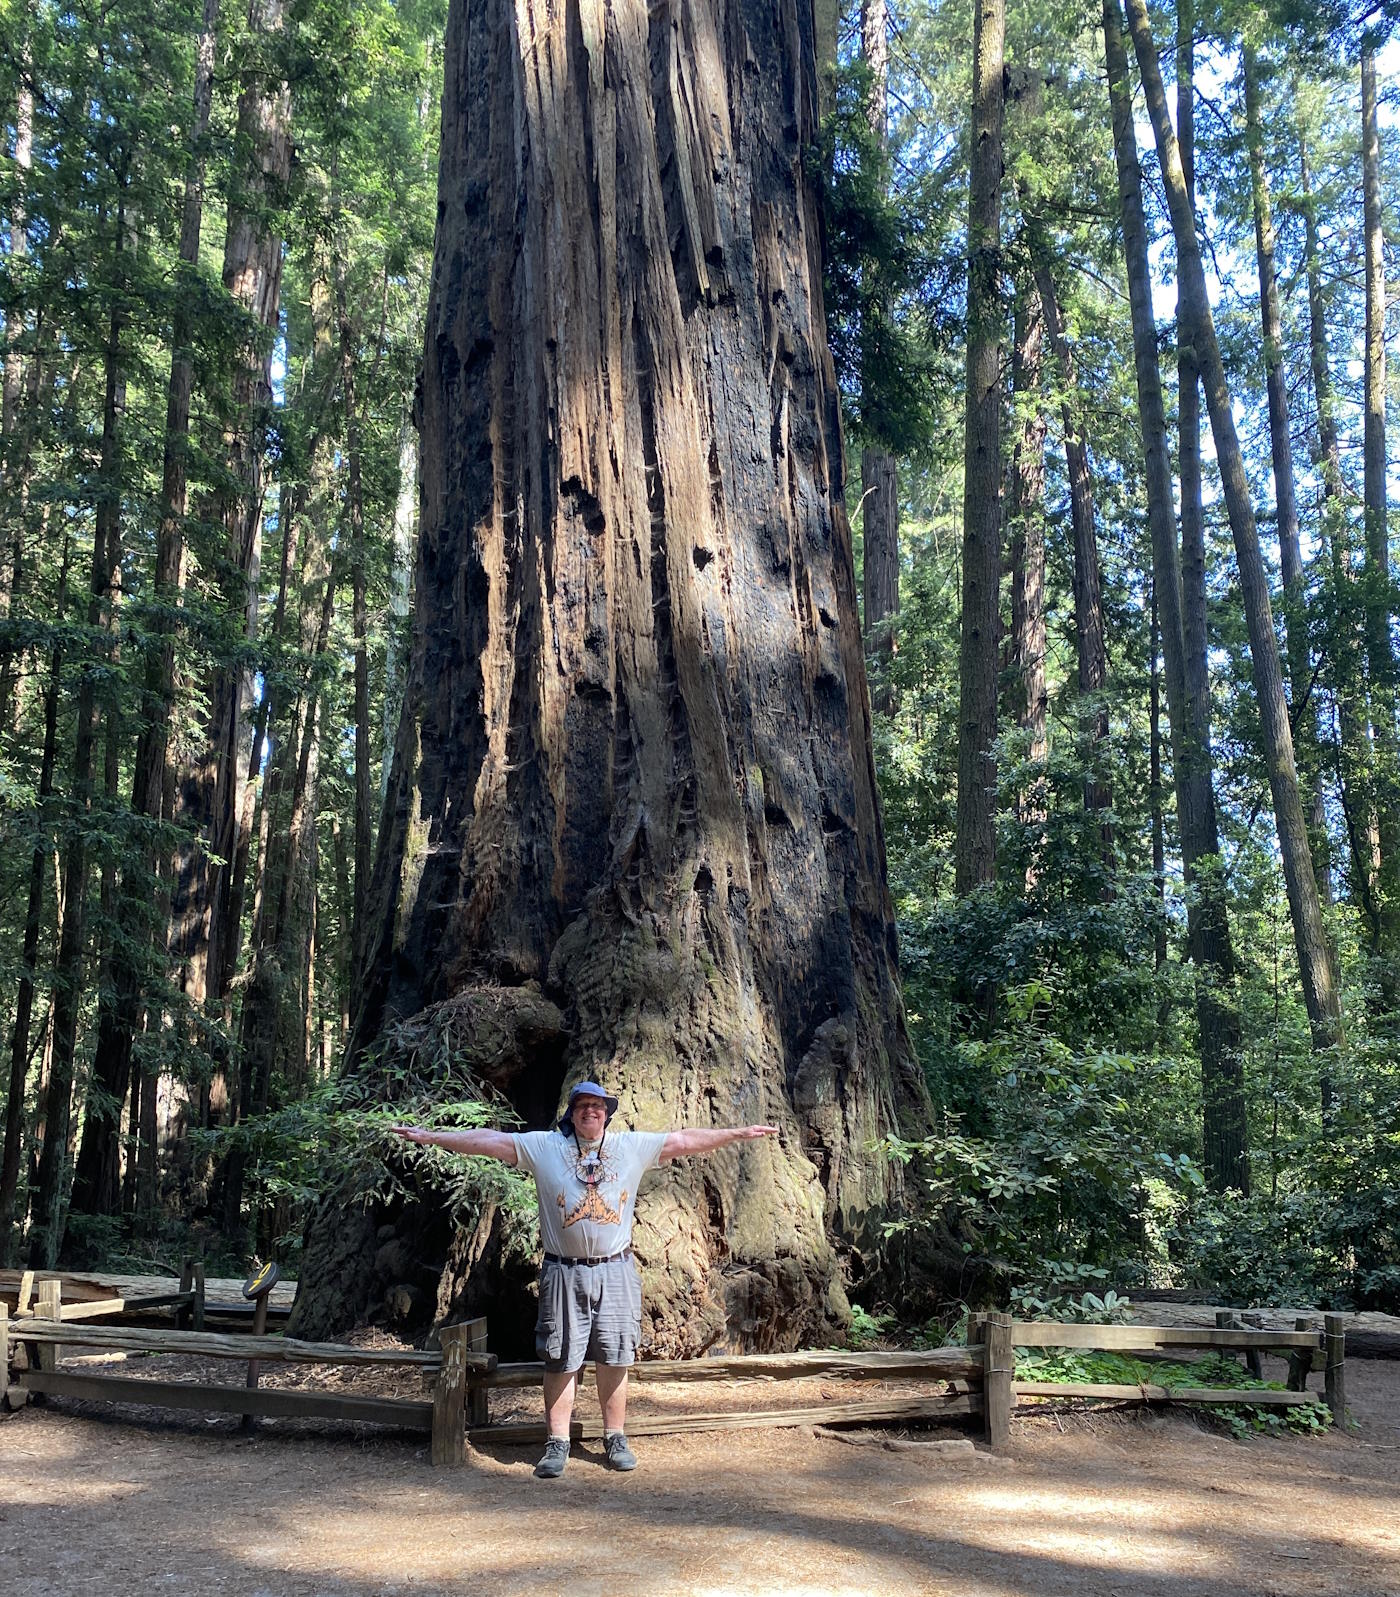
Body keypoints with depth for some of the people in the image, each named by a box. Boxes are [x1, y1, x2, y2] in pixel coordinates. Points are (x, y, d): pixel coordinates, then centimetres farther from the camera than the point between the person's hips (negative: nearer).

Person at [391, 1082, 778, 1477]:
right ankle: (557, 1445, 14)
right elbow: (488, 1141, -3)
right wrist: (431, 1137, -8)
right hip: (564, 1273, -1)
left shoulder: (633, 1146, 5)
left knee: (614, 1359, 6)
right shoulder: (543, 1147, 1)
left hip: (615, 1271, 1)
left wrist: (742, 1133, 3)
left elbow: (685, 1141, 5)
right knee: (560, 1359, 3)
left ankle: (615, 1439, 20)